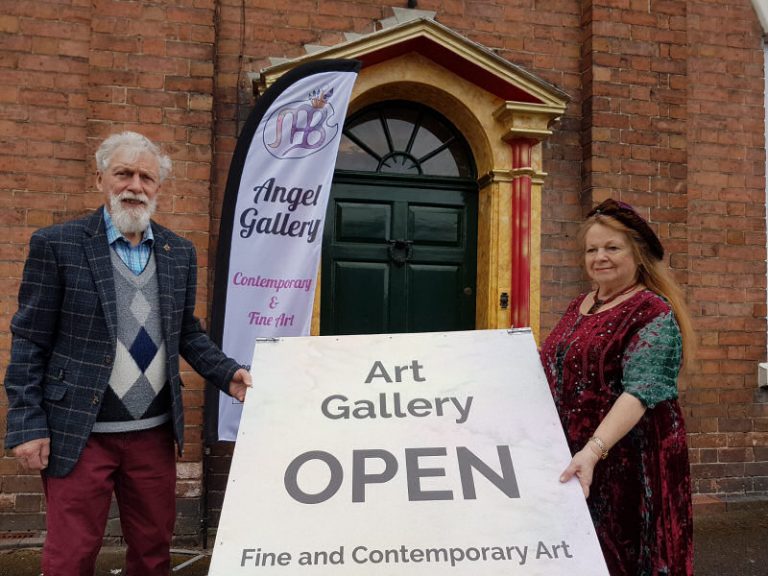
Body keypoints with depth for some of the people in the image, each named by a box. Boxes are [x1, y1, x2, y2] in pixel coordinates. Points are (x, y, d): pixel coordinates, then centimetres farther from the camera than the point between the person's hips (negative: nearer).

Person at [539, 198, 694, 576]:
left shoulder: (653, 313, -11)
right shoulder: (579, 306, 11)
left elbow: (642, 389, -24)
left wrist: (594, 449, -35)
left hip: (625, 462, -7)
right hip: (566, 457, 7)